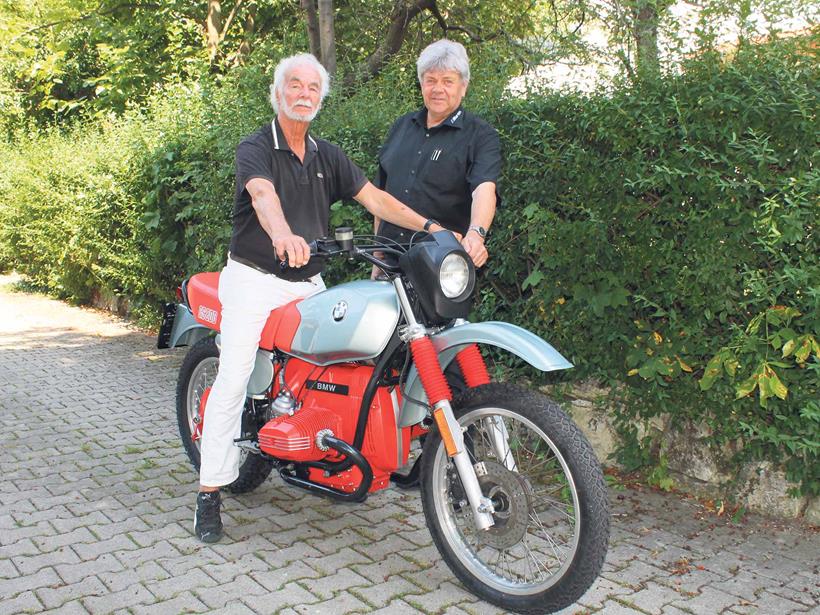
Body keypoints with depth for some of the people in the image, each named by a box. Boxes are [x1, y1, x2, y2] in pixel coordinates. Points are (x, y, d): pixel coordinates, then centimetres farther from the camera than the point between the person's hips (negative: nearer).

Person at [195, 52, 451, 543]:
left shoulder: (328, 156, 13)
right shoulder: (256, 149, -6)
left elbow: (374, 197, 4)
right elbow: (263, 195, -28)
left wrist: (429, 226, -10)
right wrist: (283, 234, -51)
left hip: (309, 283, 5)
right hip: (254, 280, -5)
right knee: (232, 382, -9)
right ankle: (210, 493, -4)